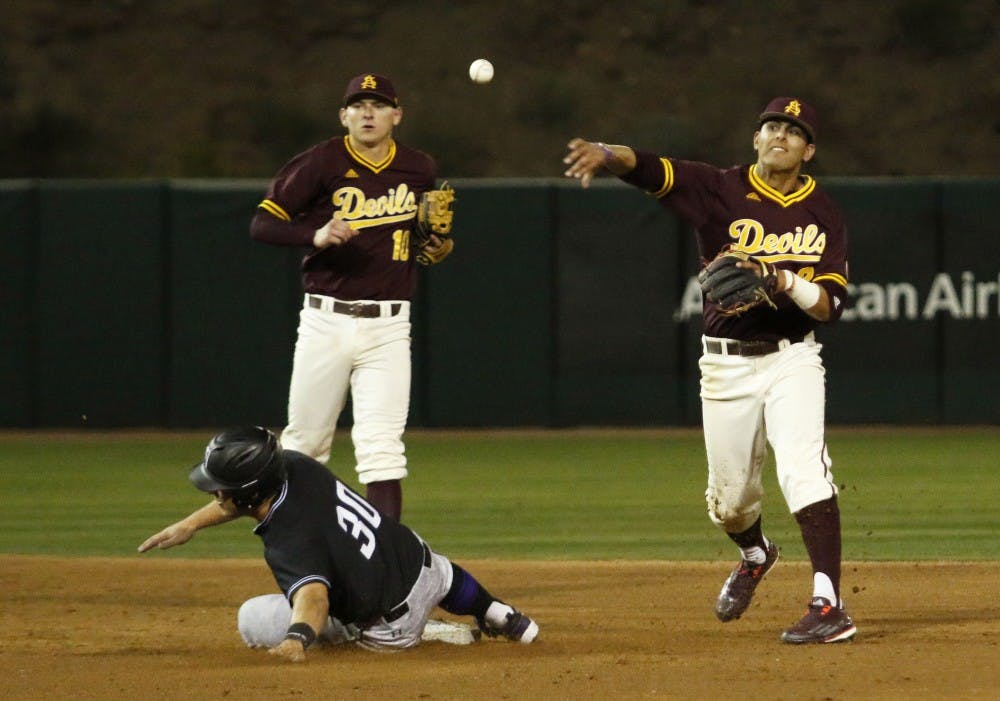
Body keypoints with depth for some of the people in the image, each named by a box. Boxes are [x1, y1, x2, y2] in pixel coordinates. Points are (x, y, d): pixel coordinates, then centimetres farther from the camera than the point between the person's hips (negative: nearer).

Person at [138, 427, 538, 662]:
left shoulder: (288, 545, -36)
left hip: (395, 628, -8)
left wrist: (297, 638, -71)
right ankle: (497, 616, 54)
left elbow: (313, 594, -53)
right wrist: (191, 524, 4)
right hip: (422, 559, 8)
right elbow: (251, 492, 7)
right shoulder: (295, 467, -12)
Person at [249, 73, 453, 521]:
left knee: (381, 445, -11)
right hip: (326, 322, -1)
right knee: (304, 441, 8)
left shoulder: (420, 171, 7)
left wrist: (438, 249, -1)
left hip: (387, 328, 1)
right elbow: (261, 224, -7)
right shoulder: (320, 164, -5)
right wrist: (317, 236, -24)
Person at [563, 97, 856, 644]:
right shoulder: (720, 190, -2)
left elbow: (830, 305, -5)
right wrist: (606, 154, -38)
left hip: (790, 359, -1)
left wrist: (786, 281, -25)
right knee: (729, 495, 12)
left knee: (803, 470, -22)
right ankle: (754, 556, 47)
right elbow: (647, 168, -17)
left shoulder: (822, 216, 1)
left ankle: (829, 606, -25)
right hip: (725, 364, 2)